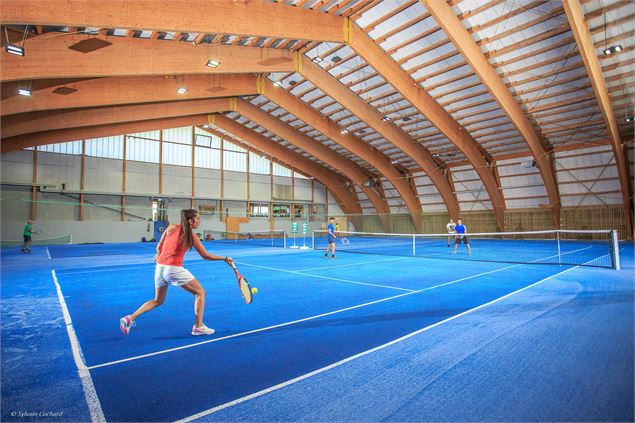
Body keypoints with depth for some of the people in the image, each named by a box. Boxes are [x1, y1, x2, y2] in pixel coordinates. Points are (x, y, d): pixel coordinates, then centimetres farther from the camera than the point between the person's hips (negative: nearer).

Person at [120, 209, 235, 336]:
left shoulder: (171, 228, 6)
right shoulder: (192, 237, -4)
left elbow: (159, 247, 13)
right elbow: (206, 256, 0)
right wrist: (225, 259, 8)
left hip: (160, 268, 6)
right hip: (174, 269, -6)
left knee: (158, 300, 27)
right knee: (200, 293, 9)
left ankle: (130, 318, 17)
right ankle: (198, 326, 8)